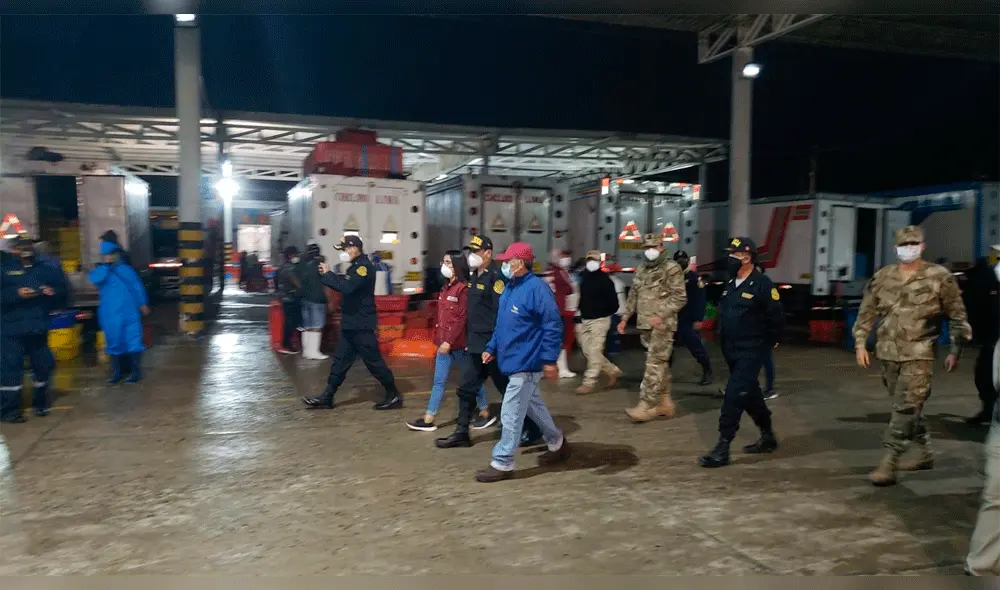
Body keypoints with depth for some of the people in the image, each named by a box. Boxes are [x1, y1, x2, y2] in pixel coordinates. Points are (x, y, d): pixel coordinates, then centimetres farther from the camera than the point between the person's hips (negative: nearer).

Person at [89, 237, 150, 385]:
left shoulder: (126, 270, 3)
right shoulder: (101, 271, 2)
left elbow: (137, 287, 8)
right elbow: (94, 279, -21)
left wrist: (143, 304, 8)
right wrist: (105, 265, -17)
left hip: (129, 313, -1)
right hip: (110, 315, 1)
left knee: (133, 342, 0)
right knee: (114, 343, 10)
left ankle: (136, 371, 10)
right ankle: (116, 373, 20)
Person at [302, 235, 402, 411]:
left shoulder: (364, 266, -17)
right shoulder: (356, 266, 14)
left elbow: (347, 287, -29)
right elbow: (344, 285, 18)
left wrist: (327, 274, -19)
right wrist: (327, 275, 3)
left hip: (361, 325, -10)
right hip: (350, 323, 10)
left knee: (373, 361, -2)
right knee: (340, 360, 12)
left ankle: (394, 395, 8)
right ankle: (327, 397, 18)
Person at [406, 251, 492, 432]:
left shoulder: (463, 288, -14)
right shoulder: (446, 287, 12)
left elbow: (462, 318, -18)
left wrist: (449, 340, -19)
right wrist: (440, 338, 14)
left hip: (458, 342, -8)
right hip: (444, 341, 8)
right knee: (439, 381, 9)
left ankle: (485, 414, 20)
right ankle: (428, 420, 11)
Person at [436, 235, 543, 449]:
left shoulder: (495, 277, -16)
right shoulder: (476, 276, 13)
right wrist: (469, 339, 19)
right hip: (476, 346, 9)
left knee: (509, 390, 3)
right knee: (466, 388, 10)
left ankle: (532, 430, 17)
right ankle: (461, 433, 19)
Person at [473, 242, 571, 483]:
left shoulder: (536, 288, -20)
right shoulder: (510, 288, 10)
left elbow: (553, 326, -21)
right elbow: (502, 324, 20)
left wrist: (549, 359, -21)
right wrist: (491, 348, 16)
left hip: (526, 363, -10)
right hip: (515, 360, 10)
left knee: (511, 413, -4)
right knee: (533, 406, 22)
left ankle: (502, 463, 6)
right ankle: (557, 444, 39)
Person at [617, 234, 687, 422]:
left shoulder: (672, 269, -6)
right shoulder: (641, 270, 17)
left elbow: (680, 297, -12)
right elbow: (633, 296, 22)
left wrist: (660, 316, -21)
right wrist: (624, 318, 14)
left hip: (663, 325, -7)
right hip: (644, 325, 7)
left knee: (654, 364, -11)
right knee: (660, 364, 12)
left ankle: (646, 406, -13)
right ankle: (665, 403, 19)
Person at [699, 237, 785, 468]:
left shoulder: (762, 285, -15)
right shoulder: (731, 284, 10)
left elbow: (776, 317, -12)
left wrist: (768, 343, -2)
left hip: (751, 352, -9)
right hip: (731, 351, 9)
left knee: (734, 395, -12)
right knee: (750, 395, 18)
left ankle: (723, 449, -9)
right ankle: (768, 437, 35)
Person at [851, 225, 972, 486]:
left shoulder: (939, 277, -3)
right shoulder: (882, 277, 5)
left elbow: (957, 316, 4)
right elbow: (866, 313, 11)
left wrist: (956, 350, 3)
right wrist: (860, 343, 4)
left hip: (918, 354, -4)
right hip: (888, 352, 5)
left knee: (906, 408, -10)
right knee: (908, 407, 15)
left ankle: (889, 463, -8)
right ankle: (924, 453, 32)